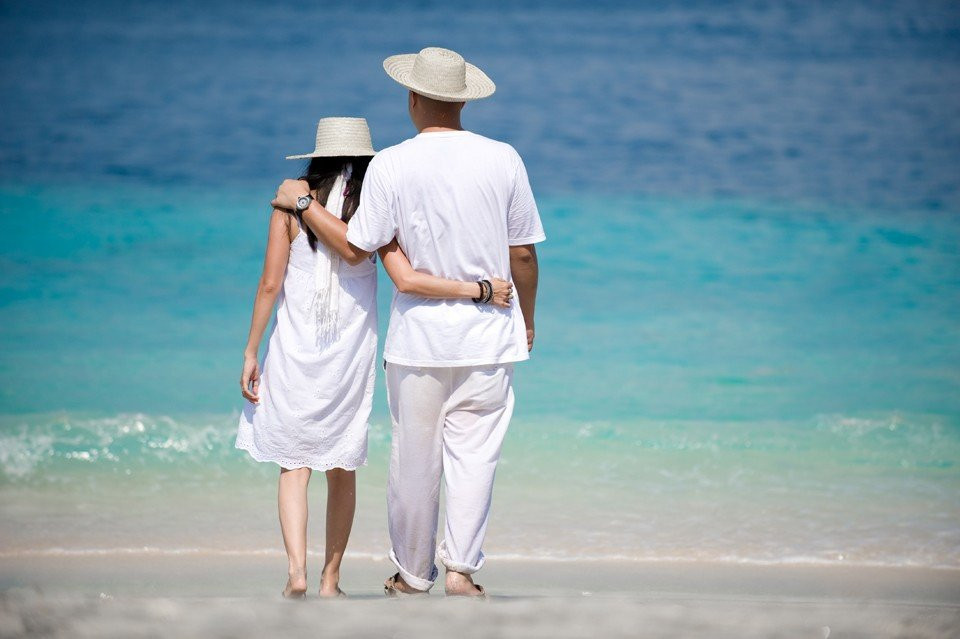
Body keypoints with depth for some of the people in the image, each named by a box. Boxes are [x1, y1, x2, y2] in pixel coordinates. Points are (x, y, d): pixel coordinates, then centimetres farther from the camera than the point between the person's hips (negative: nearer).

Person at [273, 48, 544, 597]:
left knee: (415, 459, 8)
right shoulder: (503, 159, -1)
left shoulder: (391, 165, -6)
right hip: (489, 334, 1)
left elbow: (357, 247, -6)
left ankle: (413, 574, 17)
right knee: (474, 454, 2)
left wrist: (302, 203, 6)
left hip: (419, 336, -1)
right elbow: (523, 252, 3)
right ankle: (461, 567, -7)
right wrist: (527, 318, 18)